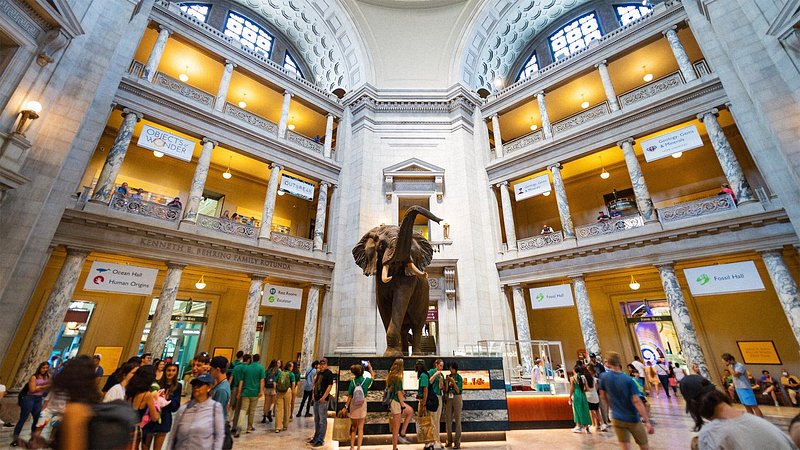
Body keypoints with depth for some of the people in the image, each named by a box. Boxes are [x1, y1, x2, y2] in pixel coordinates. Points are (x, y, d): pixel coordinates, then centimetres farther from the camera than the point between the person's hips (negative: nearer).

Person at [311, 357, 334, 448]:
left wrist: (324, 397, -20)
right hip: (316, 398, 9)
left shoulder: (329, 373, -11)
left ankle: (321, 440, 6)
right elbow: (314, 384, 21)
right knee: (316, 419, 19)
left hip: (323, 400, -9)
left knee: (322, 420, -1)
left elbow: (330, 386, -17)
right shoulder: (319, 373, 13)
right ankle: (316, 437, 33)